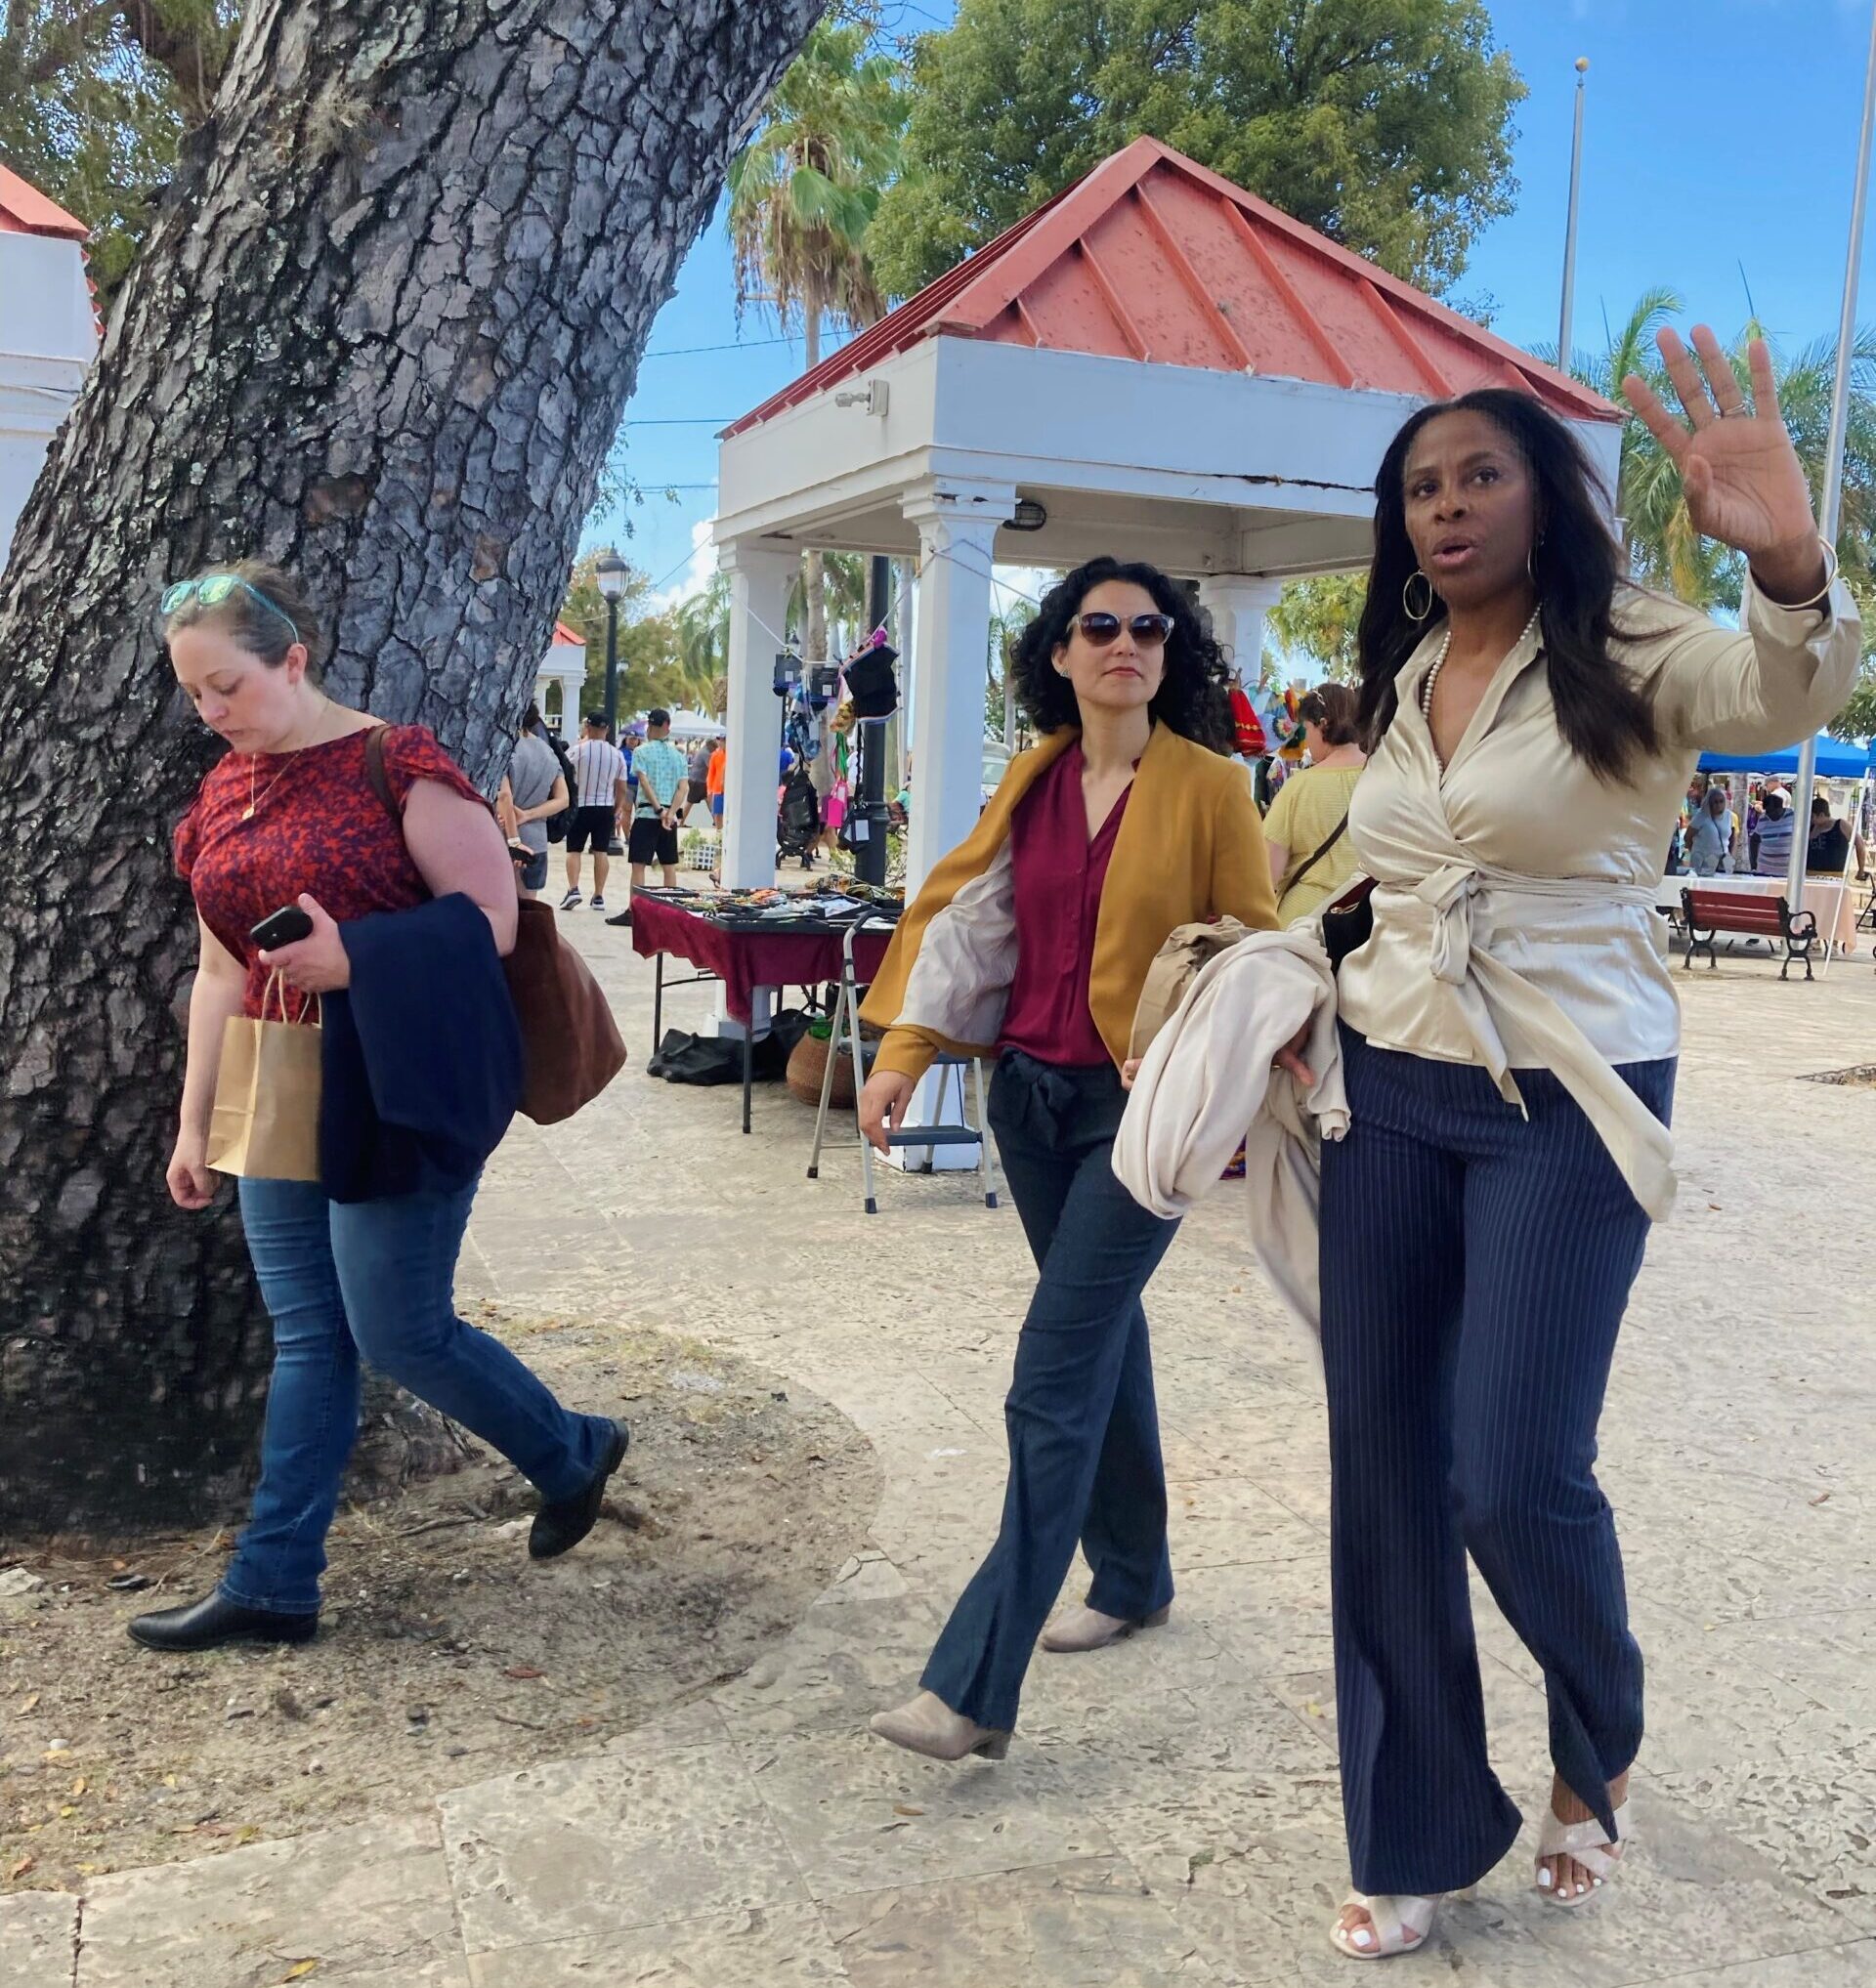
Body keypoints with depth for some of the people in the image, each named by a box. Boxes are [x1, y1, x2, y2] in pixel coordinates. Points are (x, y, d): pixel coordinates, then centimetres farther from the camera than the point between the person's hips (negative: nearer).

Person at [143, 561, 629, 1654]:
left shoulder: (397, 765, -12)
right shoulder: (225, 791, 10)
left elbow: (490, 919, -13)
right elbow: (221, 967, 14)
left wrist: (350, 957, -26)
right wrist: (193, 1121, 14)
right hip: (283, 1100, 7)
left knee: (398, 1329, -1)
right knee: (308, 1336, 11)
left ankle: (573, 1452, 25)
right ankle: (273, 1584, 19)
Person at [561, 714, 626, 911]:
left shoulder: (579, 749, -10)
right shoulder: (617, 754, 0)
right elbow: (622, 788, 4)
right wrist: (619, 812, 13)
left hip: (581, 806, -2)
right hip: (606, 808, 2)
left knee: (574, 850, 6)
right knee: (601, 852, 8)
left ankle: (573, 889, -10)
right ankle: (598, 896, 10)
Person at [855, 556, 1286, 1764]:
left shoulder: (1208, 786, -7)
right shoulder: (1035, 781, 7)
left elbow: (1254, 949, -5)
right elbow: (959, 913, 7)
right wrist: (904, 1055, -1)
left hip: (1144, 1106, -5)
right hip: (1032, 1092, 6)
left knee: (1056, 1378, -9)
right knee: (1103, 1338, 19)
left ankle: (978, 1685, -5)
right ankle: (1135, 1579, 37)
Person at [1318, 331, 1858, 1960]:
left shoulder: (1629, 660, -8)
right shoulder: (1399, 685, 10)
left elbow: (1788, 696, -30)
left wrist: (1791, 565, -51)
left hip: (1568, 1107, -5)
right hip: (1388, 1095, 6)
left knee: (1515, 1478, -8)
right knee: (1384, 1472, 7)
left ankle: (1599, 1746, 29)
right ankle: (1417, 1839, 25)